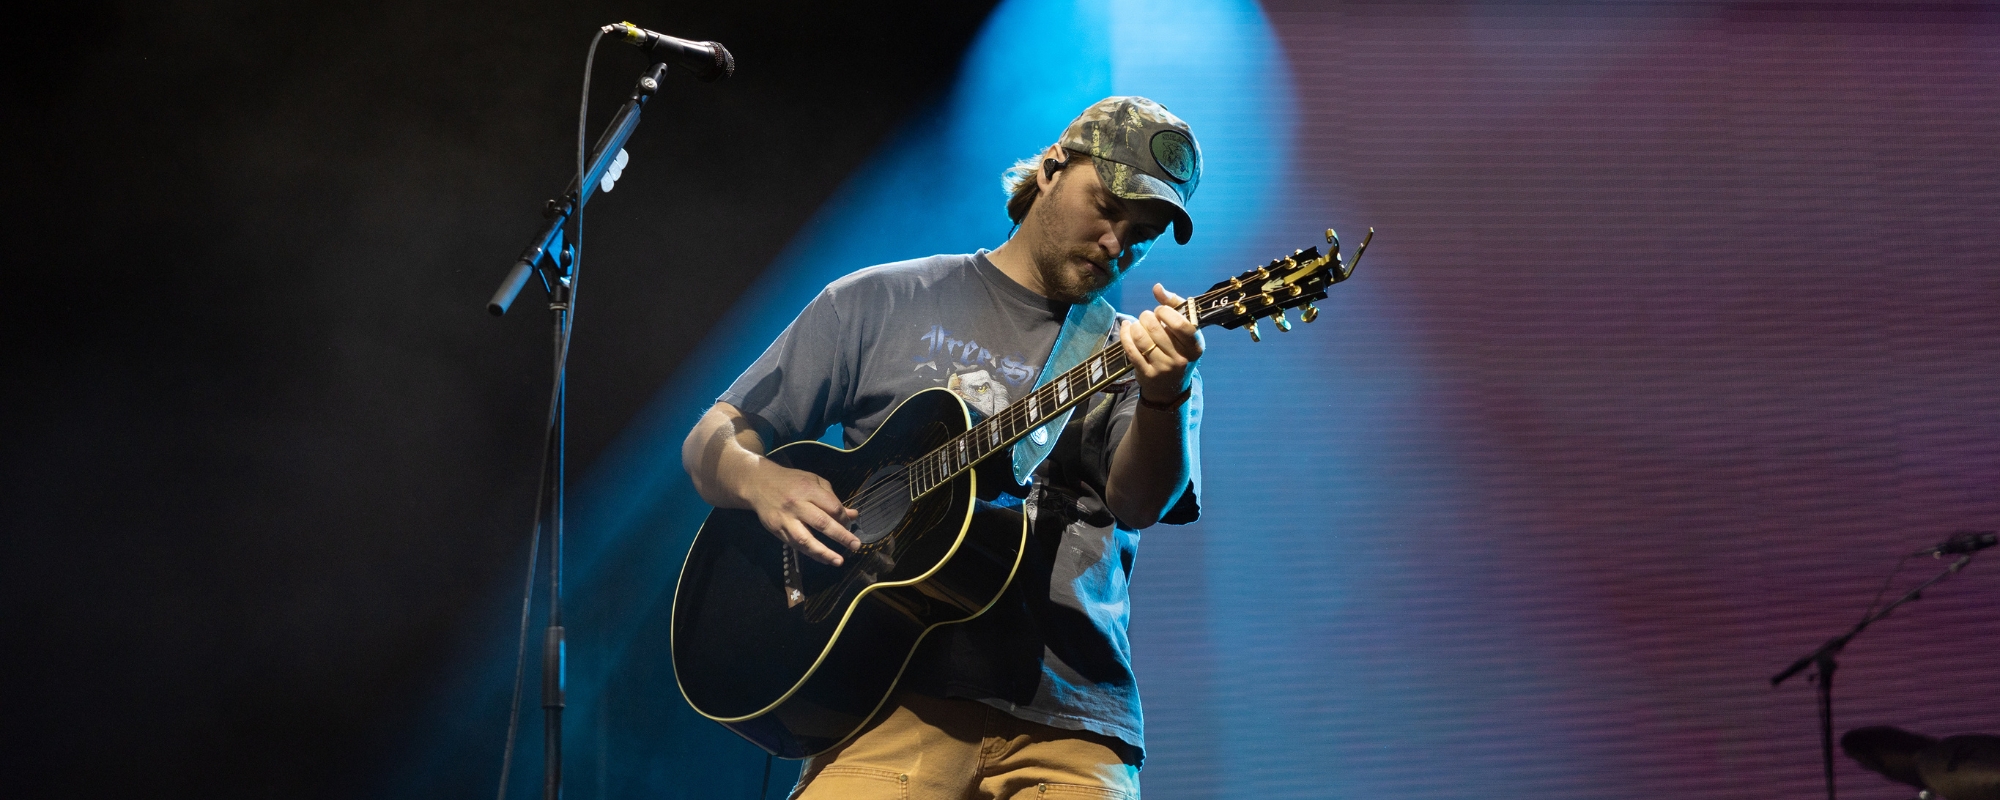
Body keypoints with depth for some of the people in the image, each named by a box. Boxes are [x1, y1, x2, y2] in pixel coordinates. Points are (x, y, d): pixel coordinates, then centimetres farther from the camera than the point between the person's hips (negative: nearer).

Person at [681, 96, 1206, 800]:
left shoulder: (1132, 357, 12)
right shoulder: (881, 303, 12)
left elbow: (1138, 504, -8)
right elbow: (711, 441, 12)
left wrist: (1164, 400, -29)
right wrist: (760, 481, -10)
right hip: (900, 697, -1)